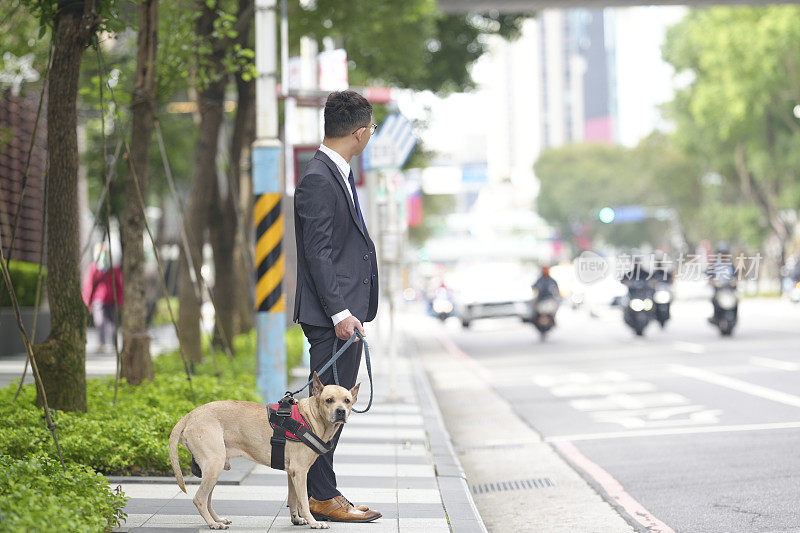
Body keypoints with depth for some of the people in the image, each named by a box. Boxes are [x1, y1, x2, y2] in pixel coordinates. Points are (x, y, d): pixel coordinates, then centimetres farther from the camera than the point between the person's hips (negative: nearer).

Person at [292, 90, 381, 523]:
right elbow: (318, 252, -19)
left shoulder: (338, 174, 17)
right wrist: (339, 312, -22)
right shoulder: (318, 180, -15)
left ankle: (310, 491, 18)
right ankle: (321, 496, 0)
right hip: (333, 313, -10)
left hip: (346, 312, 10)